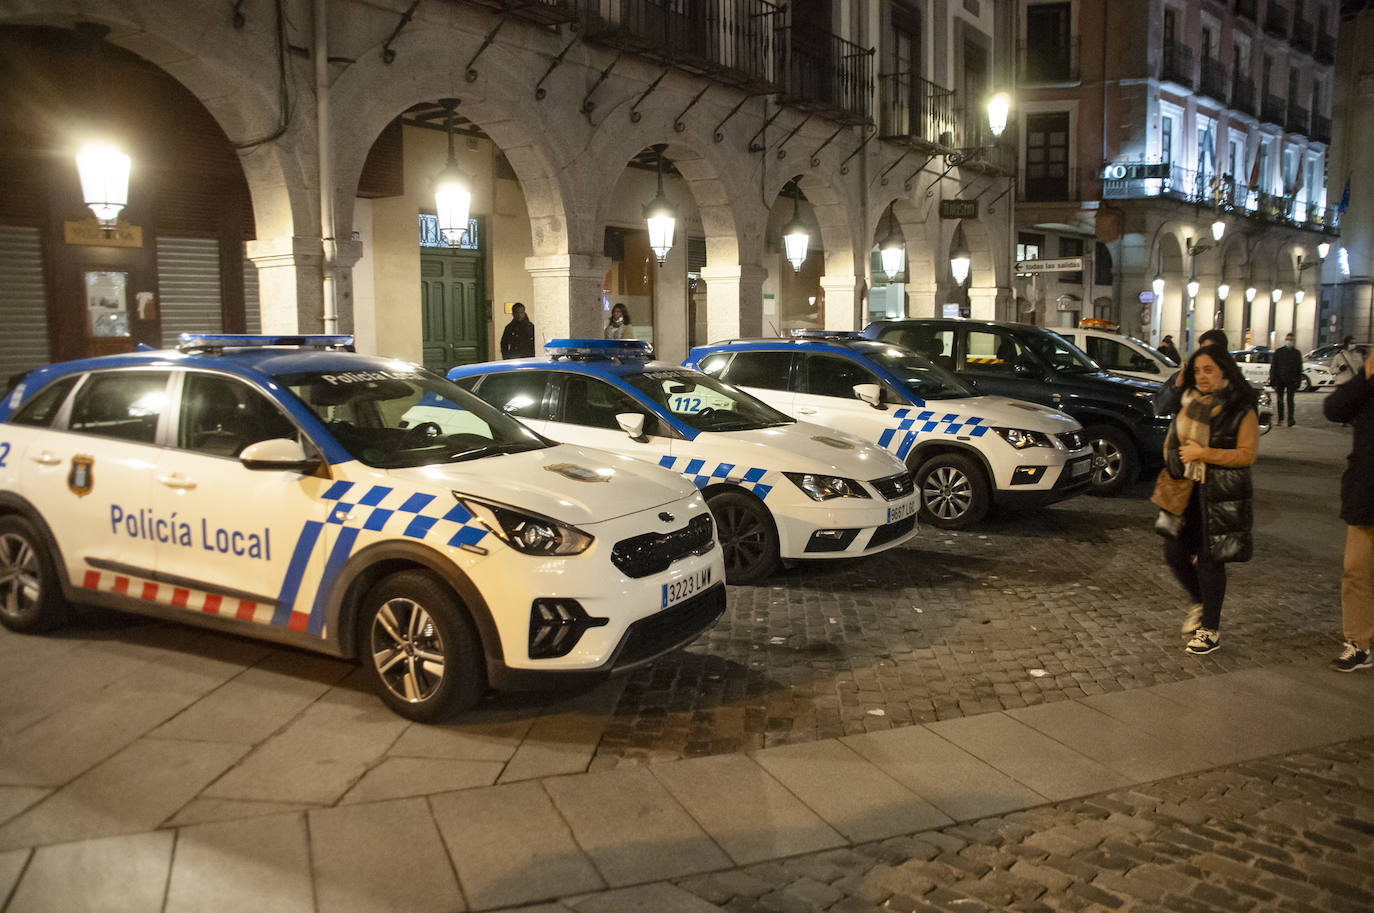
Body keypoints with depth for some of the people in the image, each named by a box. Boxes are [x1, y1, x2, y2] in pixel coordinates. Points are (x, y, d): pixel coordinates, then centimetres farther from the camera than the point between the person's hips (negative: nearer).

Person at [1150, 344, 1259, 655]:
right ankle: (1200, 602, 34)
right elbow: (1173, 441, 23)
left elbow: (1247, 454, -14)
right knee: (1175, 553, 6)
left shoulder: (1242, 410, -7)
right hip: (1185, 490, 5)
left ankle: (1210, 629, 12)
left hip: (1221, 496, -5)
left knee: (1209, 559, -1)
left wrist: (1204, 453, -19)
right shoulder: (1190, 402, 9)